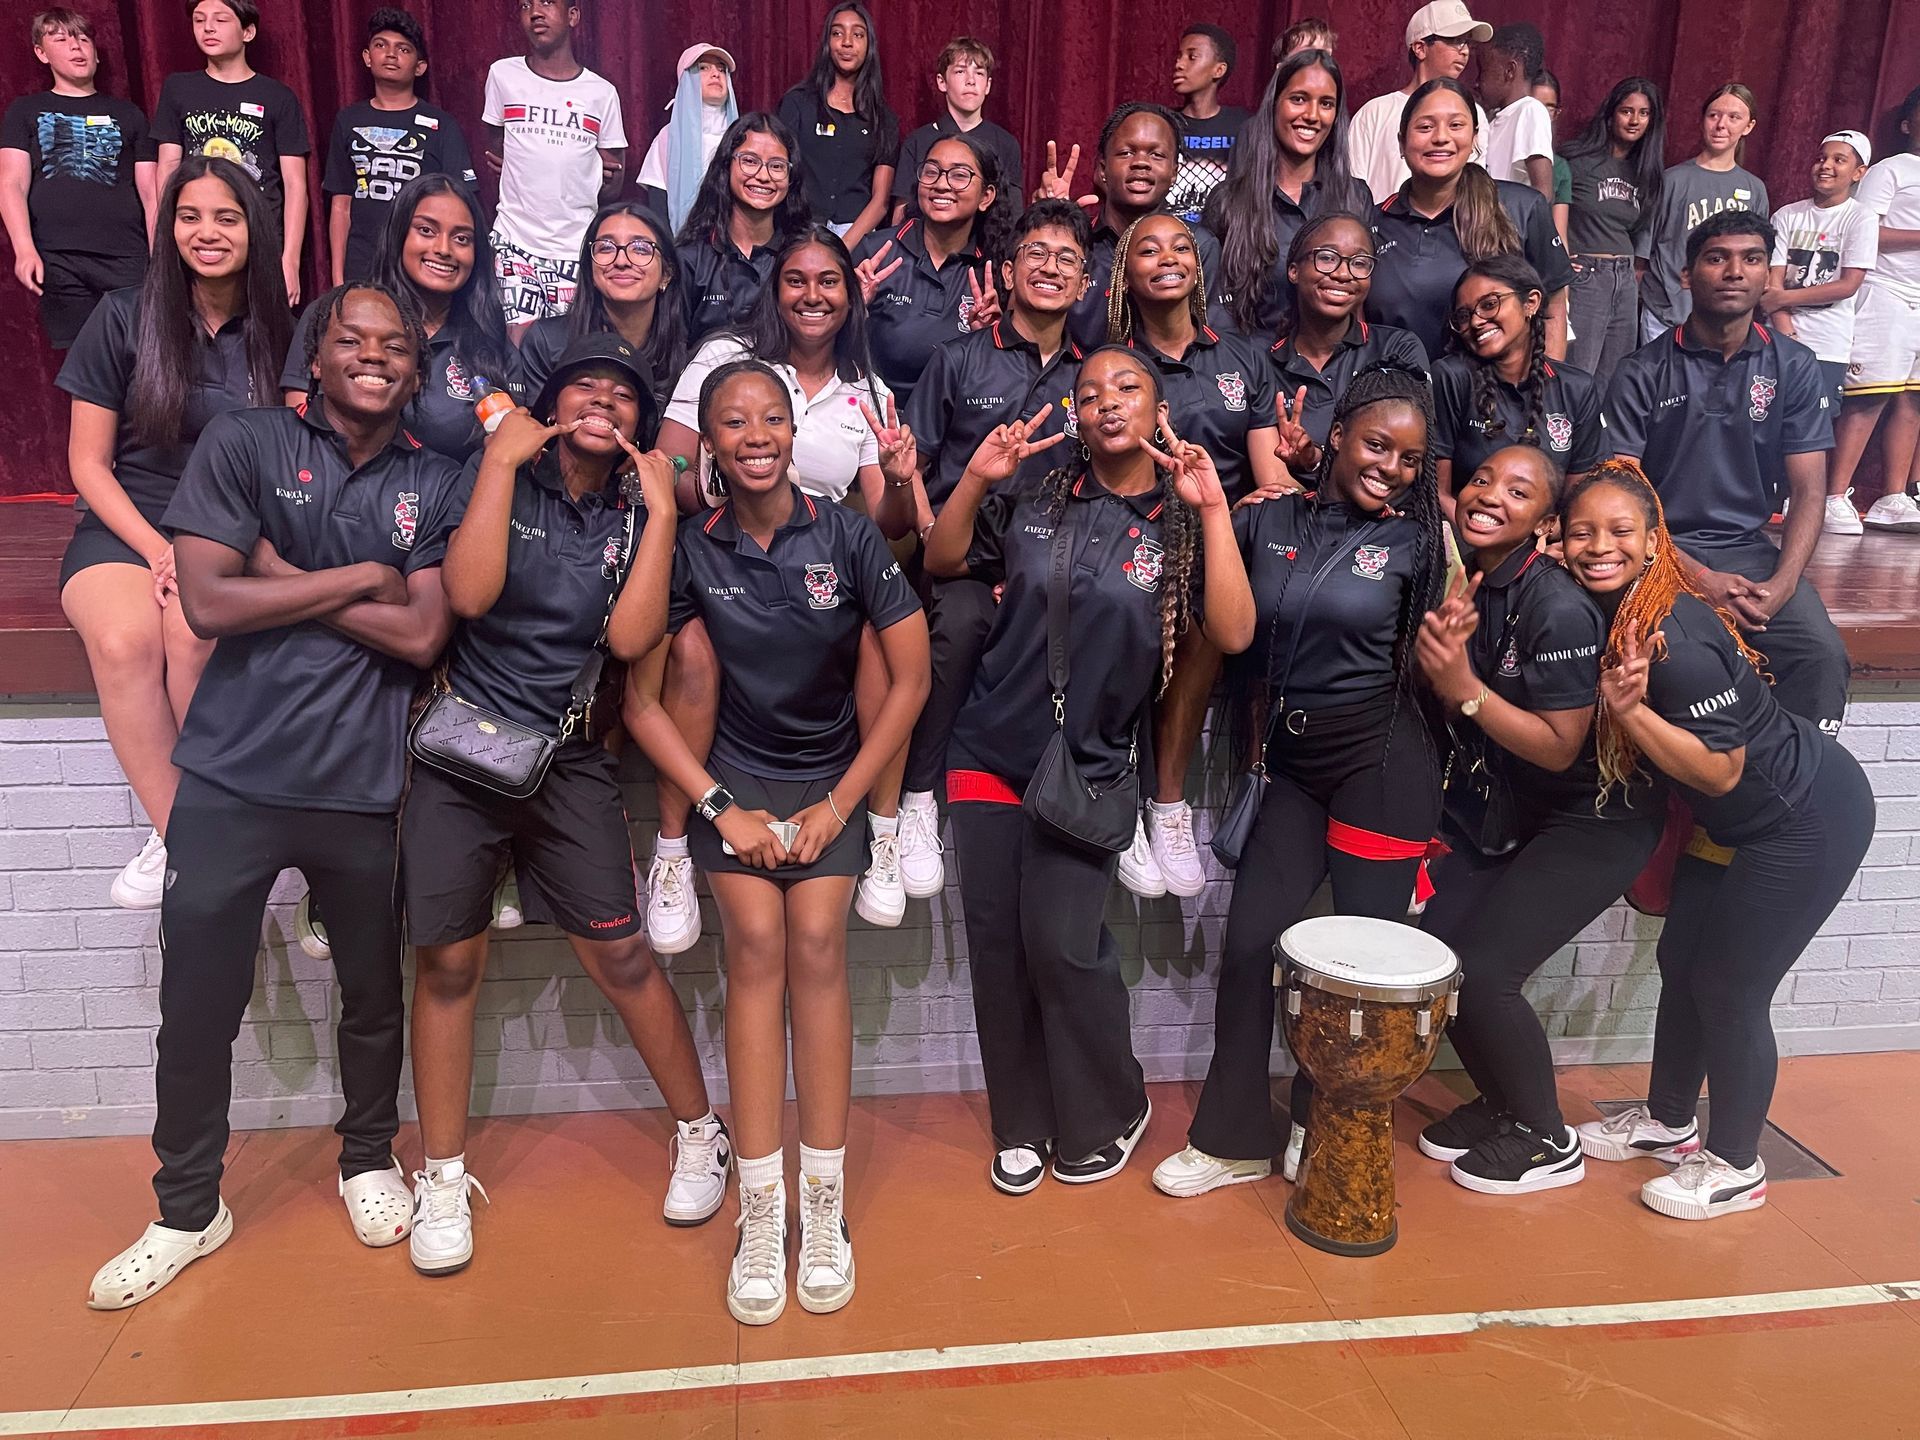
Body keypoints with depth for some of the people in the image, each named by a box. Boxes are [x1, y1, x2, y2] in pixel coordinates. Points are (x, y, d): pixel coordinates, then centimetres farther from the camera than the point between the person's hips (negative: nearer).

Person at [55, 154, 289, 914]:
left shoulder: (277, 332, 4)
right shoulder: (123, 318, 2)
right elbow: (88, 461, 2)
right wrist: (157, 549, -14)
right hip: (125, 525, 0)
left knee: (194, 631, -34)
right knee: (123, 639, -33)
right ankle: (177, 834, -21)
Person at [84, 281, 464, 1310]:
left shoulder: (435, 486, 5)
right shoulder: (243, 443, 1)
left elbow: (422, 636, -6)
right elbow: (209, 603, -10)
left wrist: (283, 578, -9)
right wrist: (361, 578, -9)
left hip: (364, 786, 1)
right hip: (232, 779, -1)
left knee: (373, 994, 15)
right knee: (196, 1004, 8)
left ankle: (369, 1160, 40)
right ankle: (187, 1209, 29)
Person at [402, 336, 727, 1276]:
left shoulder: (634, 511, 4)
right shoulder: (501, 474, -1)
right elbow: (469, 593, -17)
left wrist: (662, 511, -11)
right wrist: (501, 459, -14)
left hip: (569, 757, 1)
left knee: (620, 953, 1)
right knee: (448, 961, 5)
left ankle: (699, 1134, 19)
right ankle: (443, 1177, 21)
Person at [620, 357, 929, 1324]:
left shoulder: (847, 536, -7)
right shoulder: (691, 548, -5)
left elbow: (911, 677, -6)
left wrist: (838, 805, -8)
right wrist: (719, 808, -13)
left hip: (831, 774, 0)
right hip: (733, 775, 0)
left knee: (816, 942, -18)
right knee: (756, 940, -18)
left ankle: (824, 1203, -9)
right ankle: (760, 1210, -12)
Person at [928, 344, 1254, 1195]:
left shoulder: (1183, 525, 0)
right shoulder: (1035, 498, 4)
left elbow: (1233, 634, -13)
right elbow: (942, 562, 10)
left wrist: (1213, 509, -16)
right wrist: (975, 479, -5)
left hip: (1088, 767, -2)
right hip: (990, 750, 3)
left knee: (1062, 944, -9)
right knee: (996, 942, 5)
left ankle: (1109, 1115, 18)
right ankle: (1022, 1124, 24)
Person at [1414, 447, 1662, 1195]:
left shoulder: (1558, 608, -26)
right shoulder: (1464, 579, -4)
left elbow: (1559, 747, -23)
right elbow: (1442, 703, 0)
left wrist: (1465, 687, -30)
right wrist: (1441, 641, -19)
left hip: (1594, 819, -7)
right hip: (1508, 809, 7)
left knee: (1484, 969, -13)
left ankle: (1547, 1140, 12)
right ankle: (1500, 1101, 24)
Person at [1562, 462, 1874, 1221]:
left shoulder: (1675, 637, -30)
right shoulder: (1603, 618, -6)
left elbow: (1719, 771, -25)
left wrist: (1631, 709, -33)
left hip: (1808, 819, -8)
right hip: (1735, 823, 8)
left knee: (1730, 987, -1)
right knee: (1682, 960, 15)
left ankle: (1736, 1166, 20)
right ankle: (1669, 1122, 35)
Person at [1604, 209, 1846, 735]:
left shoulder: (1795, 368, 8)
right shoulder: (1642, 373, 0)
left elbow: (1808, 492, 4)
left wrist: (1782, 584, -14)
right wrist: (1701, 579, -16)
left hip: (1750, 549, 3)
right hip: (1660, 549, -3)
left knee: (1823, 654, -23)